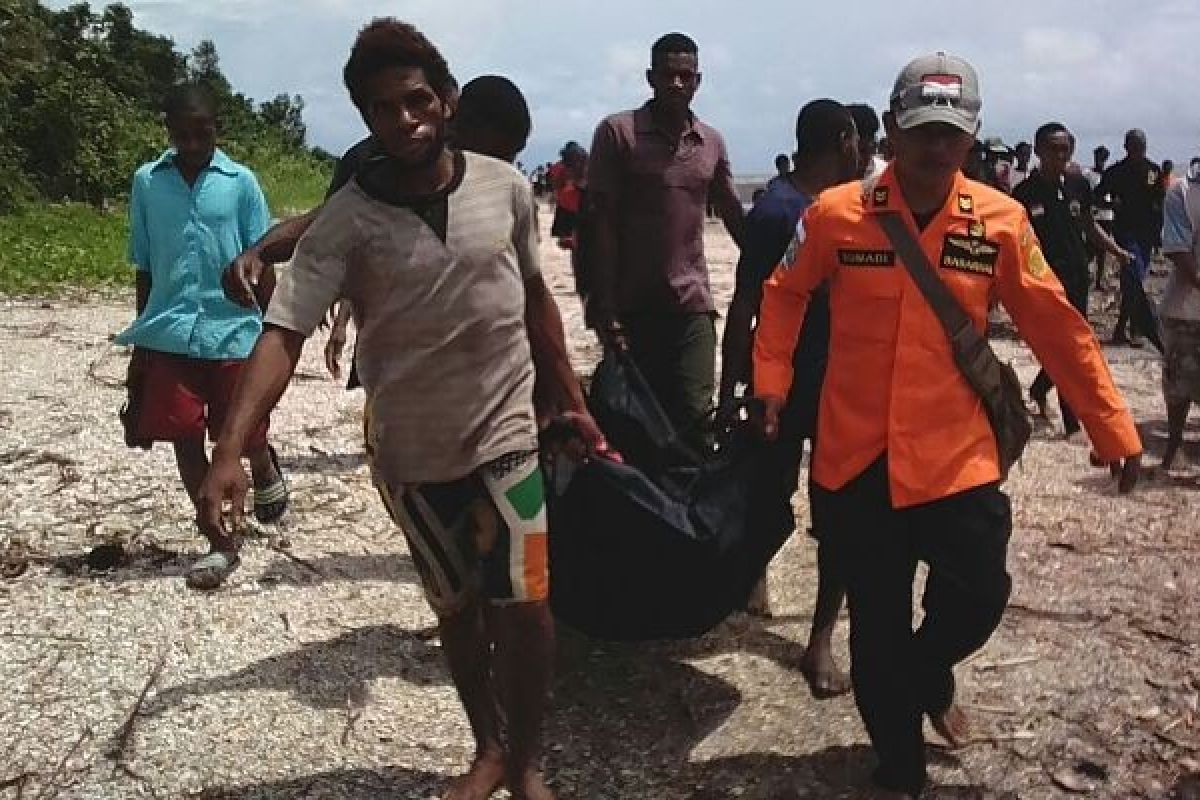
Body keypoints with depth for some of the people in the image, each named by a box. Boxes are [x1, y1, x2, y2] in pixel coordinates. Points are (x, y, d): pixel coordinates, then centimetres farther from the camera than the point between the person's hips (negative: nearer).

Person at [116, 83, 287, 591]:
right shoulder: (146, 182, 4)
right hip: (168, 336, 2)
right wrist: (141, 339, 13)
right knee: (185, 441, 4)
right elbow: (145, 268, 10)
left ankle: (267, 471, 42)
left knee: (244, 436, 5)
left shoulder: (241, 182, -2)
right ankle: (221, 544, 19)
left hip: (234, 332, -2)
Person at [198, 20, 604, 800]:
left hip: (504, 432, 0)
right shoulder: (347, 220, -12)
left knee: (523, 606, -4)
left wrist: (572, 401, 11)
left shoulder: (506, 187, -6)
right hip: (409, 450, 0)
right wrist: (230, 451, -33)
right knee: (457, 608, 14)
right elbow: (283, 332, -20)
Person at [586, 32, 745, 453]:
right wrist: (604, 307, -11)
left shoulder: (712, 142, 9)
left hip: (692, 303, 2)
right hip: (633, 305, -2)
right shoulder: (617, 131, -2)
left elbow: (736, 218, 18)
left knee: (695, 416, -4)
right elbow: (600, 224, -5)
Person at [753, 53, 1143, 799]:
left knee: (978, 597, 5)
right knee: (878, 626, 10)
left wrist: (1115, 429, 2)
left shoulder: (1001, 221, -5)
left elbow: (1057, 328, 0)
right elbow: (784, 295, 8)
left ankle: (930, 674, 43)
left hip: (957, 456, 1)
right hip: (856, 458, 0)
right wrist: (773, 382, -2)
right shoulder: (836, 213, -7)